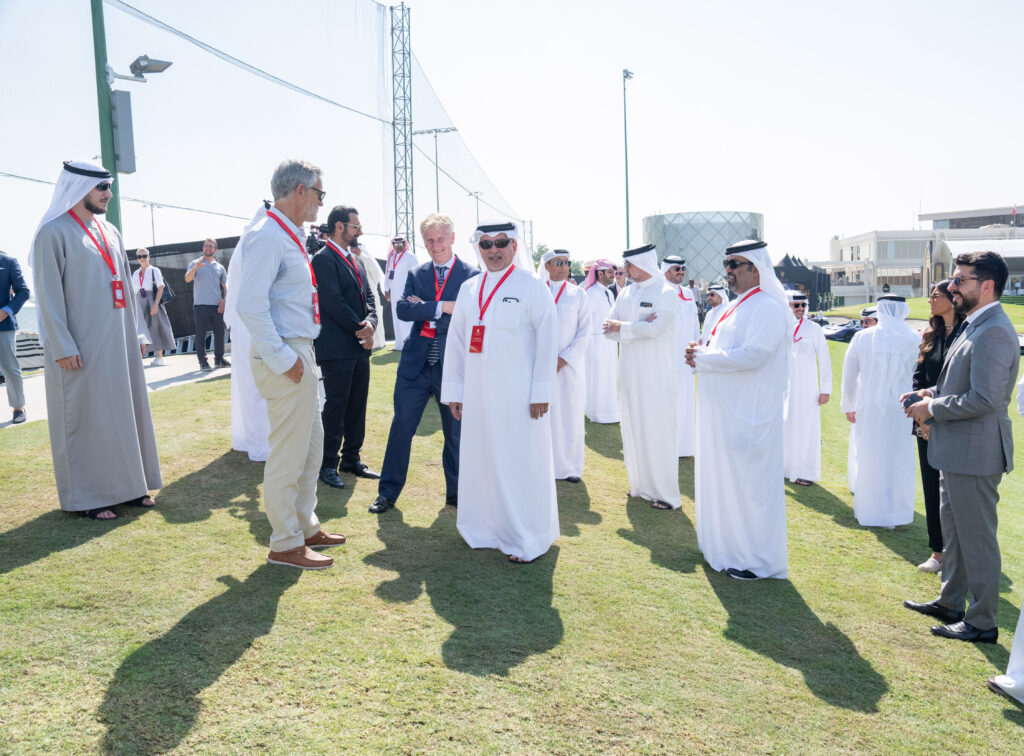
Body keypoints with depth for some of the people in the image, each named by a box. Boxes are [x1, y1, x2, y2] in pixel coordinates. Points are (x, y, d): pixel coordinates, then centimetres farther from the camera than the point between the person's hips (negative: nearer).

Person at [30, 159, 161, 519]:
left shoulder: (110, 232, 13)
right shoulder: (54, 232, -7)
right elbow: (48, 296, -11)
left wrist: (137, 331, 13)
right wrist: (63, 347, -16)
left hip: (120, 342, 7)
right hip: (82, 347, -7)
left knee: (125, 410, 11)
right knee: (85, 418, 1)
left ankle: (127, 484, 22)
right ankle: (87, 496, 11)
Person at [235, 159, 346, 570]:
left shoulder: (289, 235, 15)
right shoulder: (267, 235, -16)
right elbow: (250, 306, -25)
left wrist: (301, 354, 16)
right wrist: (282, 359, -21)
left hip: (301, 354, 11)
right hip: (285, 357, -11)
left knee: (311, 444, 19)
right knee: (288, 454, -1)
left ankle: (305, 527, 33)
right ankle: (285, 544, 13)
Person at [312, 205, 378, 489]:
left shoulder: (356, 260, 17)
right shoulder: (323, 258, -9)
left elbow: (368, 297, 14)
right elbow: (333, 301, -17)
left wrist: (370, 323, -6)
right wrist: (360, 329, -12)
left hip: (360, 347, 8)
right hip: (337, 348, -8)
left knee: (357, 406, 12)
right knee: (336, 406, -2)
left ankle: (351, 459, 23)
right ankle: (328, 465, 9)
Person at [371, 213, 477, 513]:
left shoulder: (471, 275, -1)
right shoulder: (416, 275, 9)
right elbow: (402, 309, -5)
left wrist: (423, 308, -10)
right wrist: (441, 307, -16)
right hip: (416, 365, 2)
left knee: (456, 432, 10)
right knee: (401, 426, 5)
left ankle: (456, 493, 27)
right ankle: (388, 492, 18)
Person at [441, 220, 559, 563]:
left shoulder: (531, 286, -3)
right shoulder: (469, 289, 12)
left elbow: (547, 339, -7)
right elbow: (455, 340, 13)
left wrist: (541, 391, -12)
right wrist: (453, 390, 9)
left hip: (519, 396, -5)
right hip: (478, 394, 5)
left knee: (521, 463, 0)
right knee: (481, 459, 9)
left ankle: (526, 539, 12)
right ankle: (488, 530, 24)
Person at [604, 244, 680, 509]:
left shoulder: (667, 293, -8)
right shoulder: (626, 294, 11)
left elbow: (654, 329, -21)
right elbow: (608, 329, 5)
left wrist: (621, 327, -9)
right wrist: (638, 327, -12)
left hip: (656, 373, -6)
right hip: (630, 371, 7)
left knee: (658, 430, -3)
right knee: (633, 429, 11)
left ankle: (666, 494, 5)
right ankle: (641, 484, 24)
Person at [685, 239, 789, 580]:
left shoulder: (768, 307, -15)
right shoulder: (738, 306, 15)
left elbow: (752, 355, -25)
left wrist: (703, 358, -17)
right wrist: (701, 354, 0)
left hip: (749, 413, -9)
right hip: (725, 411, 9)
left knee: (748, 480, -1)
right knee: (723, 475, 16)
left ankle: (758, 560, 11)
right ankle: (729, 543, 30)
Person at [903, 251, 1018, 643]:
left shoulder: (993, 333, -21)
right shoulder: (974, 327, 12)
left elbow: (985, 398, -27)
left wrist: (932, 409, -16)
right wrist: (931, 393, 6)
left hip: (974, 452, -11)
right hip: (957, 449, 11)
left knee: (977, 538, 2)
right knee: (953, 530, 21)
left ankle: (982, 622, 15)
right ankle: (950, 602, 36)